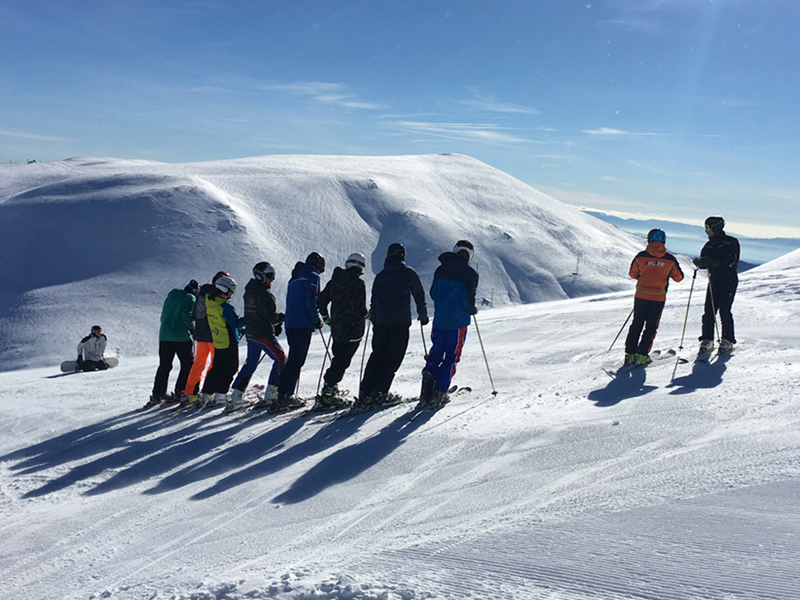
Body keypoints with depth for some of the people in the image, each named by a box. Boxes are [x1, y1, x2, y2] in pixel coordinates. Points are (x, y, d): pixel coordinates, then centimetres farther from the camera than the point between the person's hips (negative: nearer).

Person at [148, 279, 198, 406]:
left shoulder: (172, 295, 17)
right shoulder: (190, 298, -5)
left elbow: (163, 314, 21)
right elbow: (187, 316, -15)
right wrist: (192, 329, -4)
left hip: (164, 335, 7)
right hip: (181, 336, -6)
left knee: (164, 365, 9)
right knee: (188, 363, 6)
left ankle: (158, 394, 6)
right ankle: (181, 391, 1)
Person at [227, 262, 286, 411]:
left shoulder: (249, 292, 13)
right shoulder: (264, 295, -16)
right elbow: (272, 317, -17)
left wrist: (275, 325, 14)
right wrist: (284, 317, 2)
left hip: (250, 333, 9)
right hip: (264, 334, -9)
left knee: (250, 364, 15)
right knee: (280, 360, 1)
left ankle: (235, 398, 13)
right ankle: (270, 396, -3)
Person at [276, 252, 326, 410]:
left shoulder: (294, 278, 23)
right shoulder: (312, 276, -3)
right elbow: (311, 301, -13)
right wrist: (317, 320, -2)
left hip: (290, 324, 8)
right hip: (303, 324, -8)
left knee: (293, 359, 13)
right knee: (296, 361, -9)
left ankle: (284, 394, 12)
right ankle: (285, 396, -13)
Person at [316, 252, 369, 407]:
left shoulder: (335, 281, 8)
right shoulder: (358, 283, -13)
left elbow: (321, 301, 12)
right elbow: (359, 307, -20)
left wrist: (326, 318, 25)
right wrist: (366, 314, 1)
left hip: (337, 328, 7)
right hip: (353, 330, -7)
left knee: (338, 358, 20)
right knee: (342, 362, -3)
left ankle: (331, 388, 22)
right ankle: (328, 392, -5)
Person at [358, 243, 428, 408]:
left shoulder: (380, 276, 15)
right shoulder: (409, 273, 5)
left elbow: (373, 300, 18)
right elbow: (419, 295, 9)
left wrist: (374, 321, 25)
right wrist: (423, 314, 20)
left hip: (380, 321, 4)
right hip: (400, 321, -4)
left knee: (377, 355, 10)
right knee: (393, 357, -2)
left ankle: (365, 392, 3)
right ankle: (379, 392, -11)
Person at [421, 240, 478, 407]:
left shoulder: (440, 270, 4)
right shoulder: (470, 273, -9)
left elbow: (433, 294, 9)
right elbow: (468, 300, -14)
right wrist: (472, 309, 6)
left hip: (439, 319, 4)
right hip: (458, 321, -4)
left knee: (436, 352, 17)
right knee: (451, 357, 4)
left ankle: (429, 373, -9)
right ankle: (439, 393, -1)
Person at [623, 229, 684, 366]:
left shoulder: (641, 256, -3)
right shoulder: (670, 259, -3)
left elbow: (632, 274, 9)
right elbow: (679, 277, 7)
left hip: (641, 295, 1)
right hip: (658, 298, -1)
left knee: (636, 325, 13)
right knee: (651, 327, 9)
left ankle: (630, 354, 11)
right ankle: (641, 355, 3)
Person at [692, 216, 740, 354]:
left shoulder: (731, 242, -5)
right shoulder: (710, 244, 13)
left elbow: (730, 261, -18)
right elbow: (705, 260, 7)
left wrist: (712, 261, -27)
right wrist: (700, 262, -17)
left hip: (729, 279, -5)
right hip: (714, 280, 5)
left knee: (724, 310, -7)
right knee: (709, 310, -1)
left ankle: (728, 340, 4)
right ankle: (707, 339, 6)